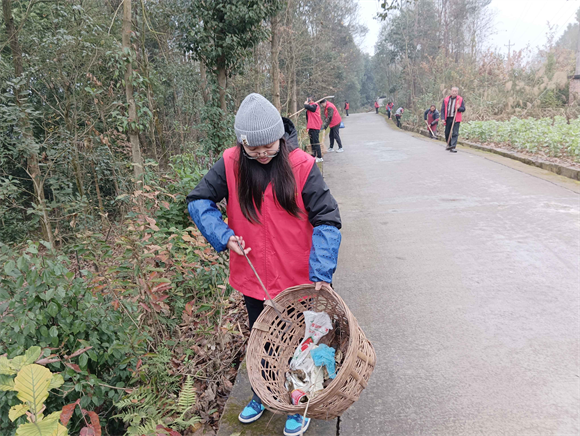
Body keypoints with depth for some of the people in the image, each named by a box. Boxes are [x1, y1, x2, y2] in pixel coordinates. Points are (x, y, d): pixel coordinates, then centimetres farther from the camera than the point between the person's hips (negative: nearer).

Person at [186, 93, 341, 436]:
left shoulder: (301, 165, -18)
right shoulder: (231, 164, -10)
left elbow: (327, 219, -17)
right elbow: (199, 201, -3)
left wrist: (321, 273, -25)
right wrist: (224, 236, -18)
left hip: (297, 280, -3)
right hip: (253, 278, 3)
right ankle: (262, 394, 50)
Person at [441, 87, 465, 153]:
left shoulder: (460, 99, 2)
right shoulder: (446, 99, 6)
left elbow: (463, 109, 3)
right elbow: (443, 109, 5)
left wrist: (459, 108, -19)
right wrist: (443, 118, -5)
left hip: (456, 119, -2)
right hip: (448, 118, 3)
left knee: (455, 133, -10)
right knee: (447, 133, 12)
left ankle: (453, 147, -12)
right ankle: (448, 145, 33)